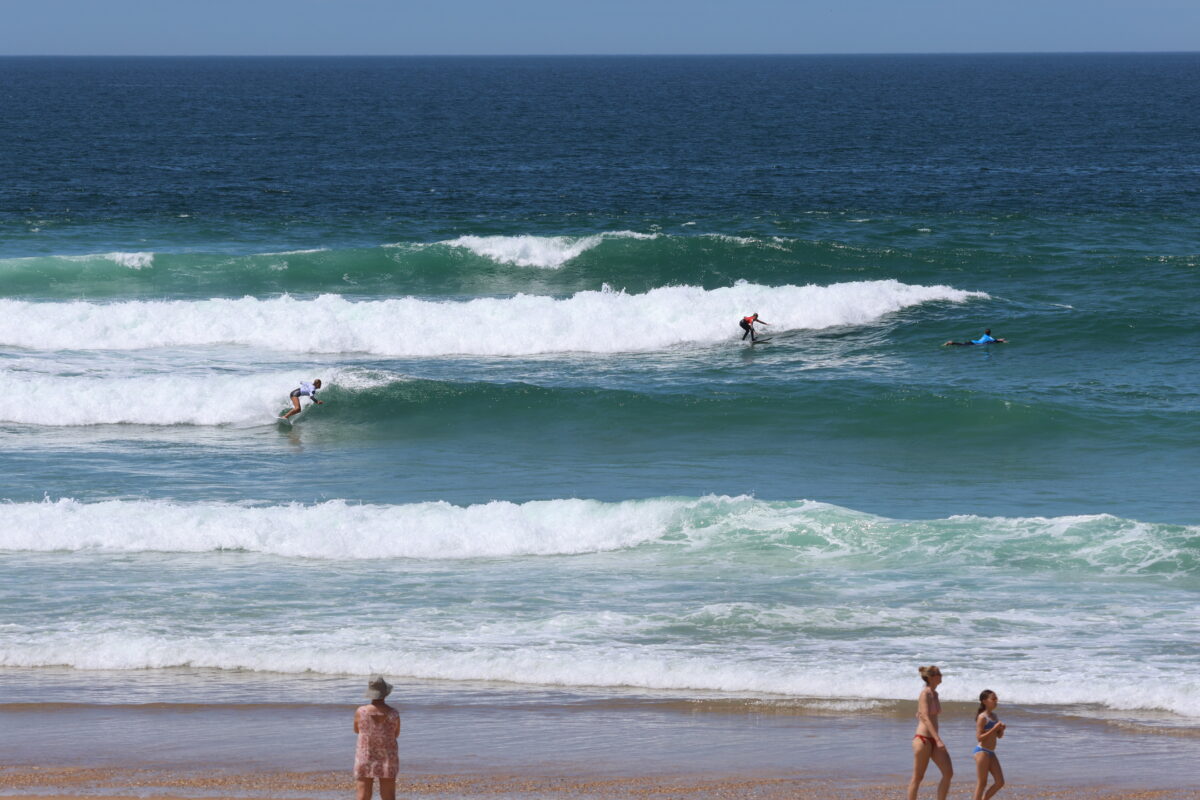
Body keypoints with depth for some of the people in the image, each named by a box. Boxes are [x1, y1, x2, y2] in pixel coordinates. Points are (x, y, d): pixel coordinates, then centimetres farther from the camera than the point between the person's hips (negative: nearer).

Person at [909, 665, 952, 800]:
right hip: (923, 739, -8)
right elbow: (926, 718, -22)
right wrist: (938, 740, -31)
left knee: (948, 773, -2)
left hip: (933, 740, 8)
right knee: (918, 777, -2)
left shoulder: (934, 694, 14)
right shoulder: (925, 694, -12)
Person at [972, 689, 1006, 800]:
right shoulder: (982, 717, -11)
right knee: (981, 783, -5)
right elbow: (979, 737, -17)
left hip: (991, 753, 8)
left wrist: (1001, 729, -3)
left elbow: (999, 736, 20)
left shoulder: (993, 715, 14)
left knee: (1000, 782, 3)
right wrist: (994, 729, -21)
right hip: (982, 751, -8)